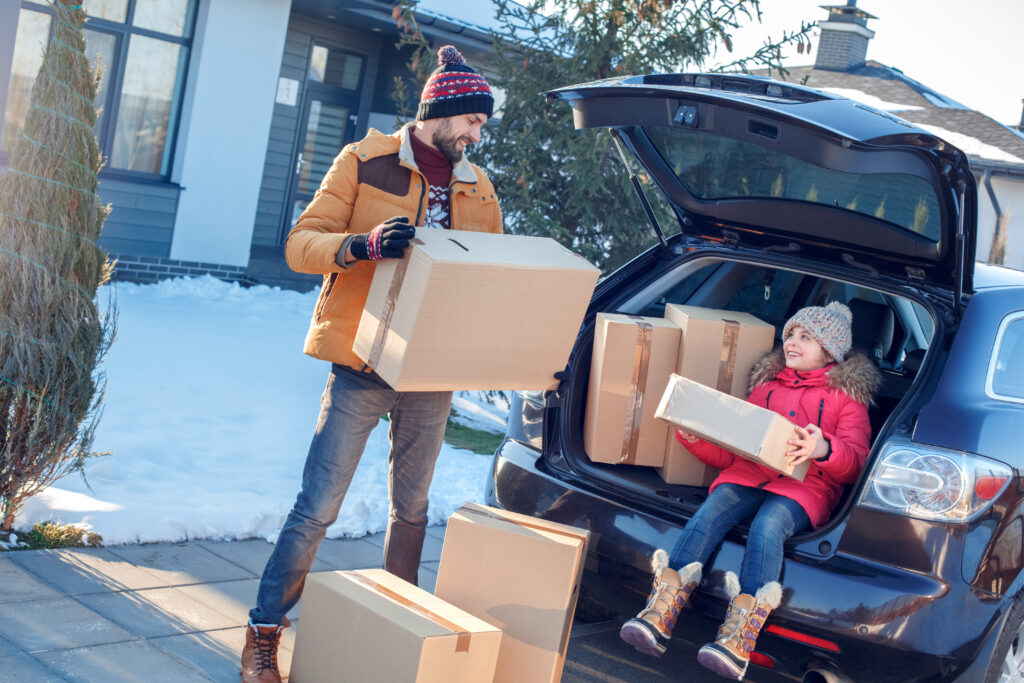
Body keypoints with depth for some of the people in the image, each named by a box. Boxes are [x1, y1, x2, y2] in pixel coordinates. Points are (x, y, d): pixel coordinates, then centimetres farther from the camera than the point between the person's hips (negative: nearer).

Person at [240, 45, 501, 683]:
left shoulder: (478, 189, 11)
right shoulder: (366, 162, -4)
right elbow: (302, 242, -8)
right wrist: (363, 244, -28)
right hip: (363, 367, -5)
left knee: (412, 508, 15)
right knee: (318, 507, -5)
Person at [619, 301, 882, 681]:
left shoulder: (846, 396, 18)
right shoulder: (767, 386, 30)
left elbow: (855, 461, 3)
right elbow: (731, 453, 24)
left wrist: (824, 449, -20)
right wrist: (694, 439, 5)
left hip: (805, 485, -3)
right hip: (748, 476, 3)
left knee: (767, 526, -36)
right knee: (709, 513, -29)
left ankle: (738, 638, -46)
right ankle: (659, 615, -43)